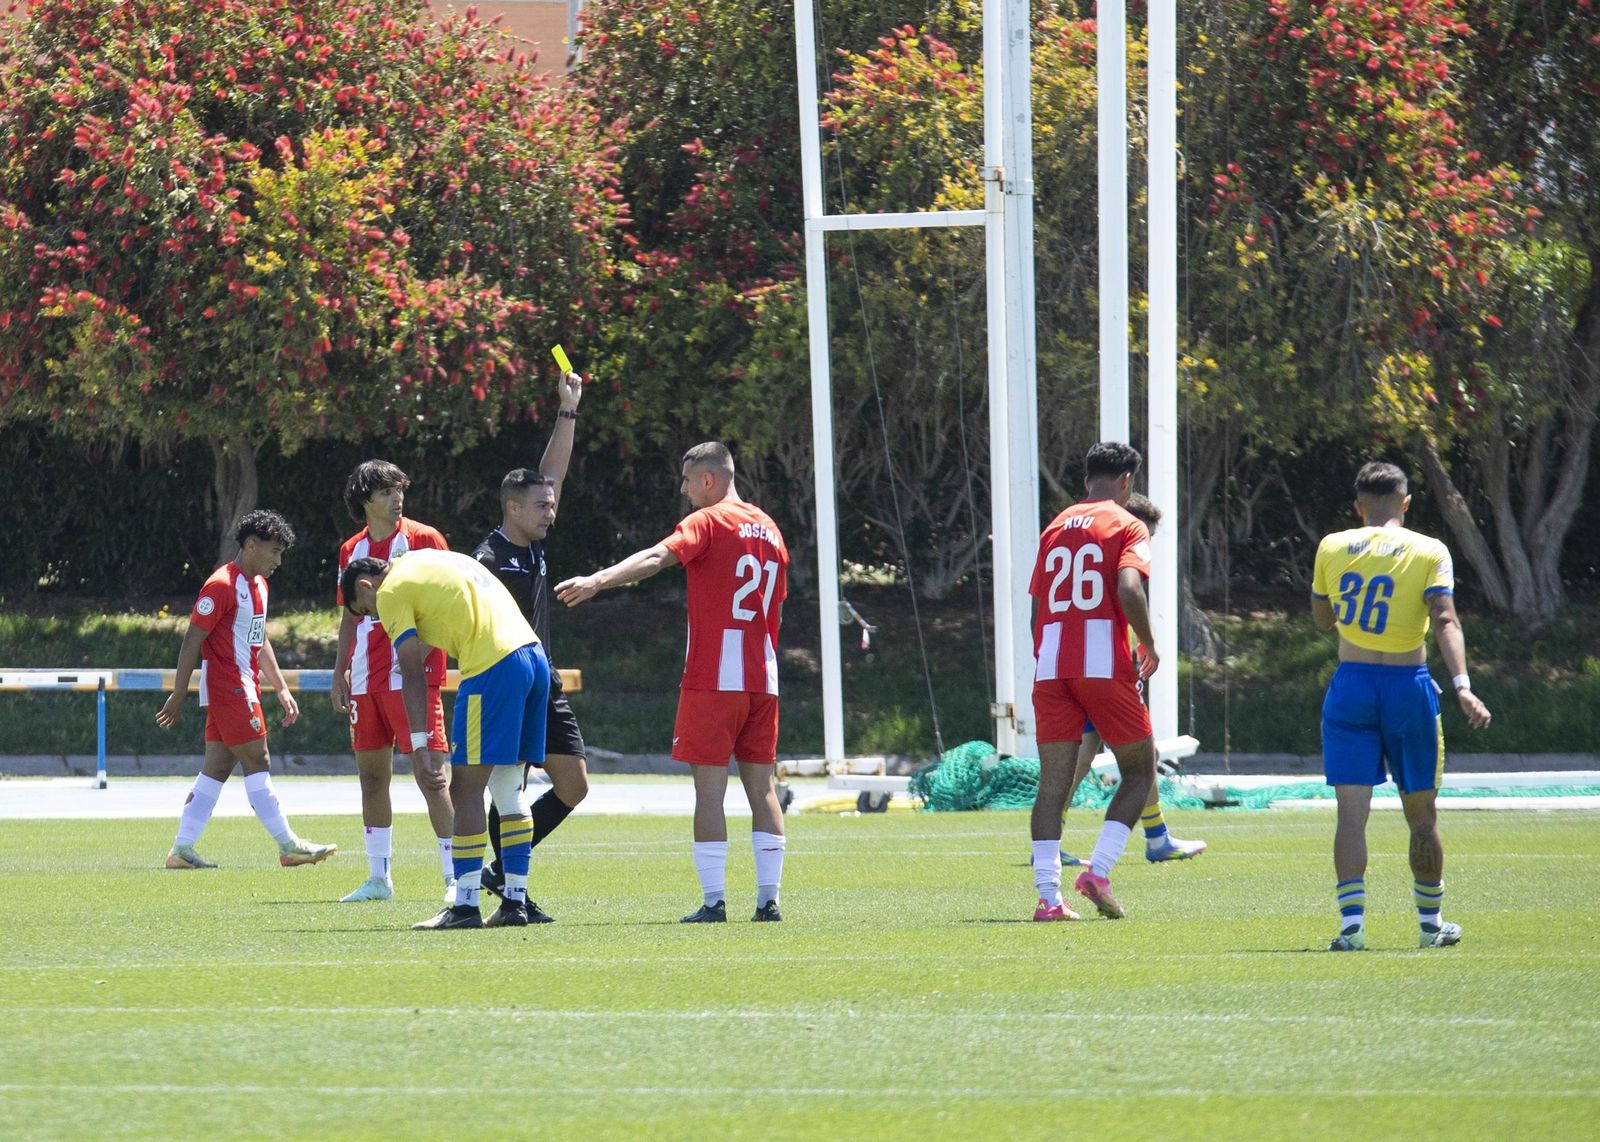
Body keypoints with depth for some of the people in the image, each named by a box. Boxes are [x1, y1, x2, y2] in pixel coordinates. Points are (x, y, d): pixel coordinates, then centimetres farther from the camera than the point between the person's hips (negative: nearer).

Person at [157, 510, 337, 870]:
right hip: (227, 688, -10)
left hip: (244, 689, 10)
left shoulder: (258, 585, 16)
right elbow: (192, 641, -15)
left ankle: (181, 850, 6)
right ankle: (288, 846, -5)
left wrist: (281, 689, 23)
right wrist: (178, 696, -16)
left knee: (217, 769, 7)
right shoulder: (222, 586, -14)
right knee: (257, 764, -7)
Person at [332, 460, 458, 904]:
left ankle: (456, 877, -8)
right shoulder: (352, 550, 14)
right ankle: (378, 878, 17)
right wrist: (339, 675, 15)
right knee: (371, 775, 9)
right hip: (366, 680, 6)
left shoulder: (423, 539, -2)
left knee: (429, 774, -10)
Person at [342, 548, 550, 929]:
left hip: (493, 666, -9)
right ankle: (515, 902, 13)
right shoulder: (428, 561, 27)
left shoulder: (391, 592, 2)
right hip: (533, 652, 9)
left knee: (466, 789, -3)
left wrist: (419, 744, -9)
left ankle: (465, 906, -4)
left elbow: (412, 673, -6)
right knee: (508, 787, 14)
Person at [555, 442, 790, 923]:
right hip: (762, 680, 7)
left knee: (709, 789, -4)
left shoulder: (708, 522, -5)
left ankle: (713, 901, -8)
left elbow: (657, 558, -22)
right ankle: (768, 898, 4)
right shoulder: (769, 529, 16)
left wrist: (597, 581, -34)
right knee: (762, 786, 7)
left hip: (714, 679, -7)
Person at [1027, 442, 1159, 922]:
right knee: (1140, 773, 9)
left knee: (1053, 782, 2)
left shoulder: (1055, 528, 18)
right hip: (1105, 666, -5)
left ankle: (1047, 894, -8)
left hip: (1051, 666, 5)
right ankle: (1098, 871, -8)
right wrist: (1149, 645, -2)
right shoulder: (1127, 526, 1)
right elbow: (1128, 589, -15)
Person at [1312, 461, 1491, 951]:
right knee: (1421, 813, 12)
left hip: (1350, 686, 1)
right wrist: (1462, 686, -22)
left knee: (1352, 810, -2)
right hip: (1408, 685, -1)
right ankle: (1431, 923, 23)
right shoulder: (1429, 551, -2)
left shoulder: (1331, 548, 5)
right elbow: (1445, 620, -14)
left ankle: (1351, 922, -15)